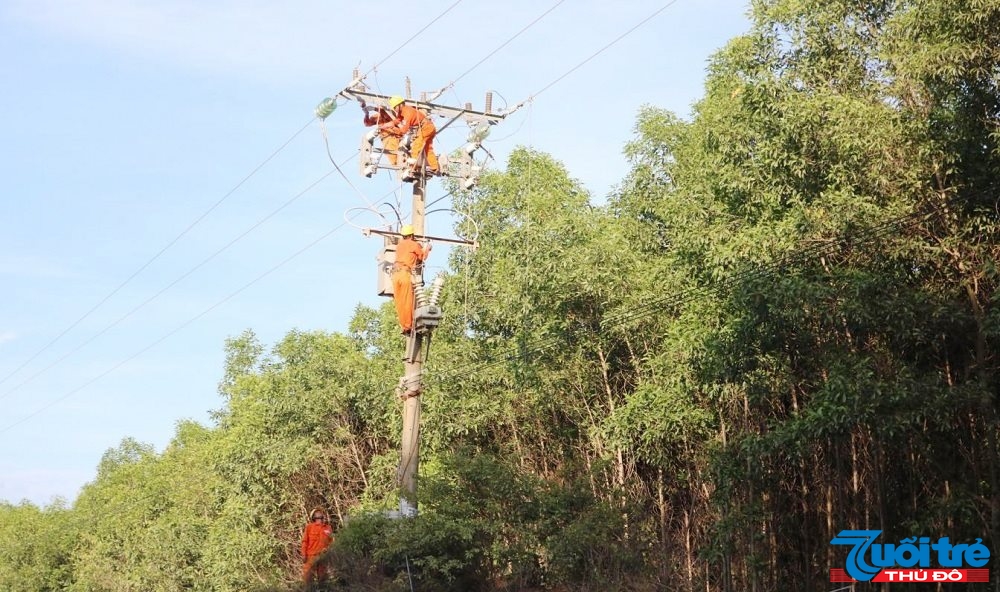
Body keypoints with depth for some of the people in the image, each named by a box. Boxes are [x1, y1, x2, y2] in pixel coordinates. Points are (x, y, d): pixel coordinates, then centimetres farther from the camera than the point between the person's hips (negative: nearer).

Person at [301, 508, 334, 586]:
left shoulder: (328, 527, 10)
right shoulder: (309, 527, 4)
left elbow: (331, 541, 13)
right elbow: (305, 541, 2)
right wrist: (303, 555, -4)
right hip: (311, 556, -2)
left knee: (322, 576, 6)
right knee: (308, 576, -5)